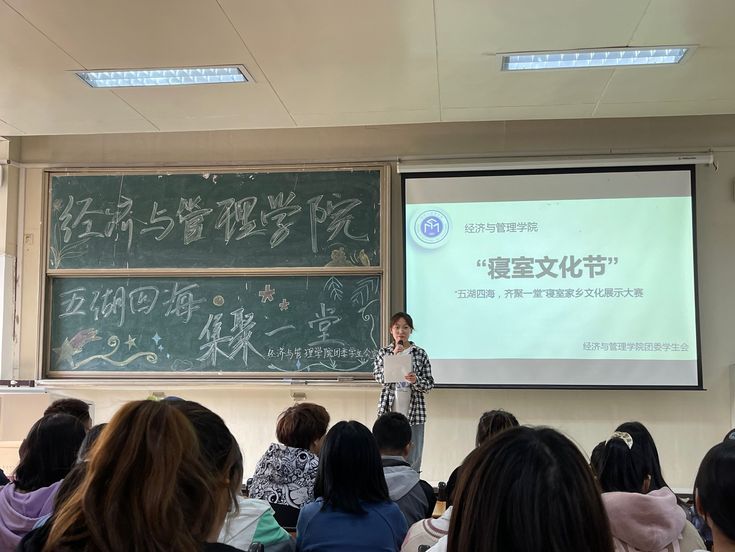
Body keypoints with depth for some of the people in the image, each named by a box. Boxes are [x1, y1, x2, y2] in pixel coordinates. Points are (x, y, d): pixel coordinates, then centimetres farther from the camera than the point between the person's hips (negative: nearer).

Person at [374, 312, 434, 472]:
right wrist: (394, 357, -14)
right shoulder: (383, 353, 7)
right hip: (389, 410, 1)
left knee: (412, 458, 3)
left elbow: (429, 384, 1)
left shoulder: (420, 353, 3)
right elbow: (379, 377, -7)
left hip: (413, 411, 0)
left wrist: (416, 380, -18)